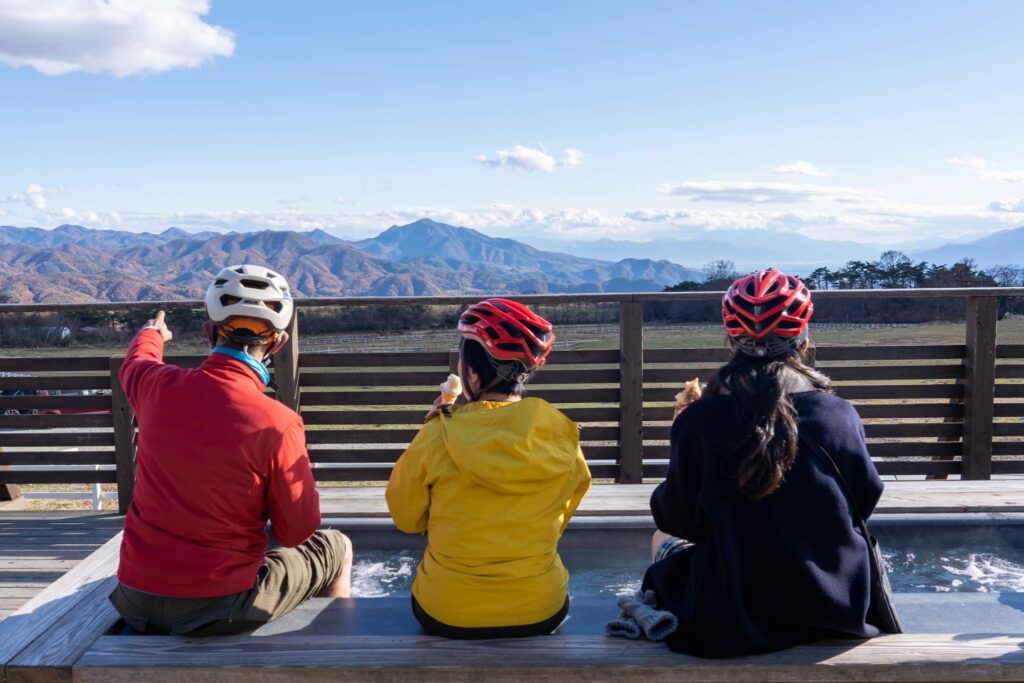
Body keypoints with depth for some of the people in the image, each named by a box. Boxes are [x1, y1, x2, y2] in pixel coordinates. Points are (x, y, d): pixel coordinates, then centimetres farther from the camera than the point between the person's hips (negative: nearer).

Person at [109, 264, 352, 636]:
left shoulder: (159, 386, -8)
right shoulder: (277, 424, -21)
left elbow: (136, 361, 20)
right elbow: (297, 532, -9)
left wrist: (152, 334, 43)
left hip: (136, 604, 5)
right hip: (217, 610, -5)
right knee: (337, 548, 18)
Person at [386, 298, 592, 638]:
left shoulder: (436, 438, -18)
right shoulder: (563, 438, -11)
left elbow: (406, 518, -2)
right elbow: (559, 519, 4)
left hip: (446, 616, -1)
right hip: (542, 612, 2)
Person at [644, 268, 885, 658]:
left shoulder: (699, 421, -20)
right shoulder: (841, 416, -13)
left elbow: (678, 520, -8)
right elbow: (866, 501, 4)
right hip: (838, 608, 3)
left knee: (664, 541, 27)